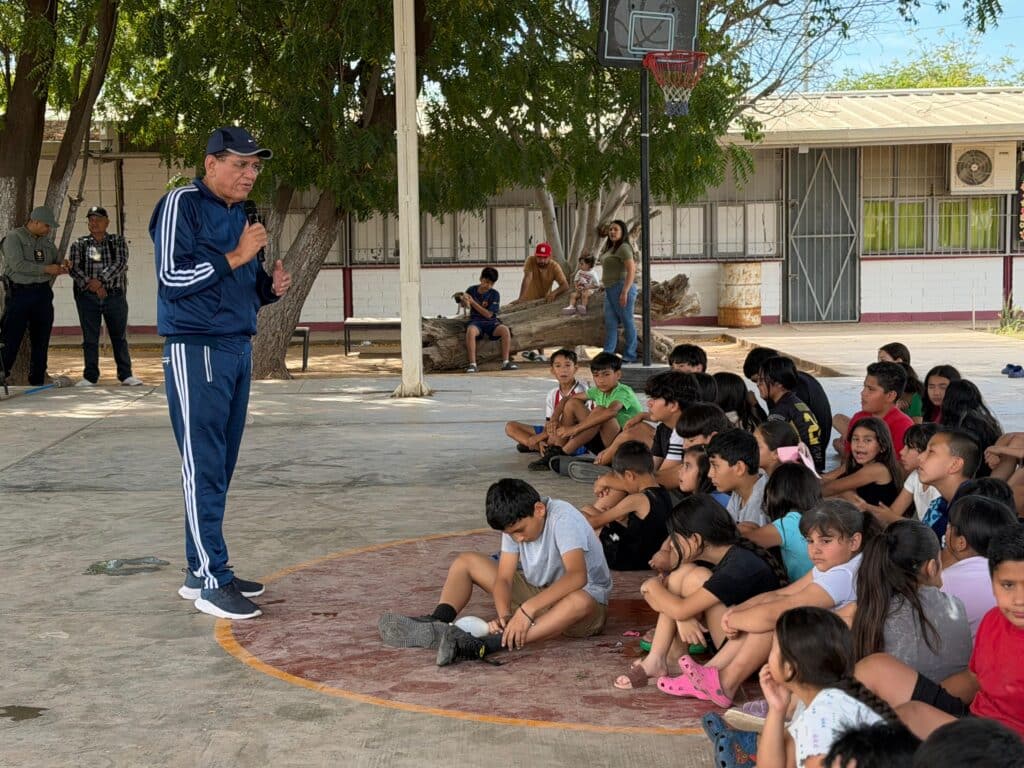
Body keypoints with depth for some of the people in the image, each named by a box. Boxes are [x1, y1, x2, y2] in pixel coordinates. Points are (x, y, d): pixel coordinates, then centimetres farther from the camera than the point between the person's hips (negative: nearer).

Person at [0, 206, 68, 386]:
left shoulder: (46, 241, 12)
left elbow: (57, 261, 23)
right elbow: (18, 265, -17)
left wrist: (62, 268, -2)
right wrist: (46, 269, -16)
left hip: (43, 294, 6)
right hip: (19, 292, -6)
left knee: (41, 339, 8)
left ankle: (37, 380, 15)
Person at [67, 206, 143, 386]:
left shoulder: (118, 241, 6)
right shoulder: (80, 244, 8)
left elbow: (120, 264, -9)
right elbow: (73, 268, -3)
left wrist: (101, 280, -19)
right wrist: (90, 283, -17)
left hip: (114, 295, 0)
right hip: (87, 297, 1)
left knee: (119, 336, 4)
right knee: (90, 338, 2)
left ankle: (126, 375, 9)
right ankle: (90, 377, 8)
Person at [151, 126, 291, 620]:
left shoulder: (239, 215, 18)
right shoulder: (182, 204, -6)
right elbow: (172, 276, -14)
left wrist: (272, 287, 3)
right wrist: (235, 257, -15)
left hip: (238, 350, 8)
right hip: (195, 351, -8)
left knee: (220, 467, 9)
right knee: (204, 467, -8)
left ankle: (203, 570, 16)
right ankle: (211, 581, -6)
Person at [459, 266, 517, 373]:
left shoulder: (495, 294, -3)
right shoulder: (472, 290, 3)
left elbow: (488, 314, -11)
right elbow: (462, 304, 19)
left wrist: (473, 302, -16)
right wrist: (464, 301, -6)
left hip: (491, 322, 0)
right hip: (476, 321, 0)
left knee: (505, 329, -31)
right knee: (470, 331, -37)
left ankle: (505, 362, -24)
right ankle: (472, 364, -37)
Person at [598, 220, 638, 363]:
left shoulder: (624, 248, -11)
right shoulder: (610, 248, 18)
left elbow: (631, 271, -19)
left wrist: (625, 292, -23)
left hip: (622, 288, -10)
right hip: (610, 290, 10)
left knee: (627, 322, -2)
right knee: (610, 322, 3)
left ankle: (630, 355, 3)